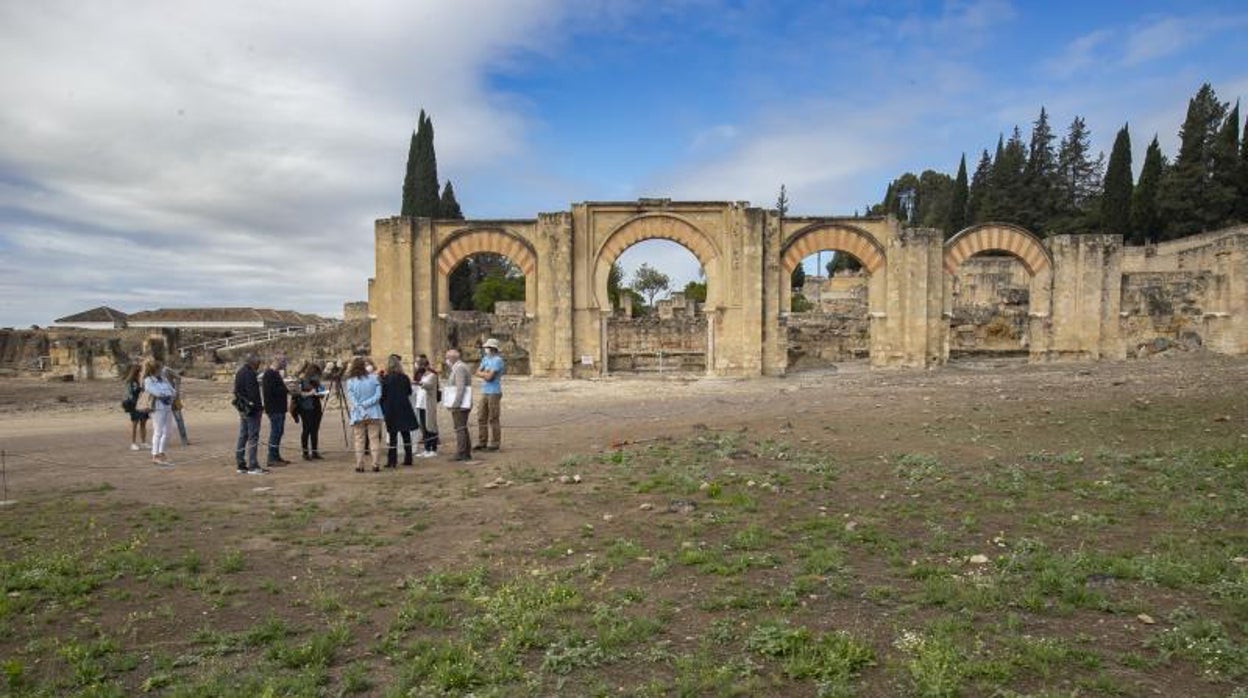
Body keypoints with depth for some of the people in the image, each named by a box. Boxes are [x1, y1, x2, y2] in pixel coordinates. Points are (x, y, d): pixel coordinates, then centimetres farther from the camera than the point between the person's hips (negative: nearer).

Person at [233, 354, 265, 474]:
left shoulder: (239, 372, 16)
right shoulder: (249, 373, -15)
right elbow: (253, 392, -20)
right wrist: (259, 406, -16)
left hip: (242, 409, 10)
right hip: (251, 409, -10)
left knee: (243, 436, 13)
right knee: (253, 437, -8)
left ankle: (240, 464, 18)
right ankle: (252, 466, -8)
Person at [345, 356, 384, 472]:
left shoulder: (350, 381, -4)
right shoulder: (373, 378, -3)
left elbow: (351, 398, -8)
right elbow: (378, 395, -7)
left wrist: (360, 407, -8)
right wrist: (366, 404, -7)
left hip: (358, 415, 0)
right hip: (373, 413, 0)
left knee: (359, 440, 8)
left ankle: (359, 465, 7)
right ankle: (375, 465, 1)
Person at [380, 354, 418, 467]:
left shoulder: (385, 379, -8)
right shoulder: (404, 377, -1)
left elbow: (382, 395, -6)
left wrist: (383, 410, 5)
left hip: (391, 410, -2)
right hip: (404, 409, 2)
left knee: (392, 435, 1)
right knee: (406, 434, 8)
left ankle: (392, 461, 1)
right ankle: (408, 459, 12)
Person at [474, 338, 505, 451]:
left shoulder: (497, 360, -12)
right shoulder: (485, 359, 15)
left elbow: (489, 377, -18)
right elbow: (477, 373, 9)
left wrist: (482, 373, -1)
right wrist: (486, 373, -8)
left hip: (494, 393, -8)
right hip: (485, 393, 8)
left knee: (493, 419, -3)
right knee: (481, 418, 9)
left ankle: (495, 444, 4)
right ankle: (482, 443, 16)